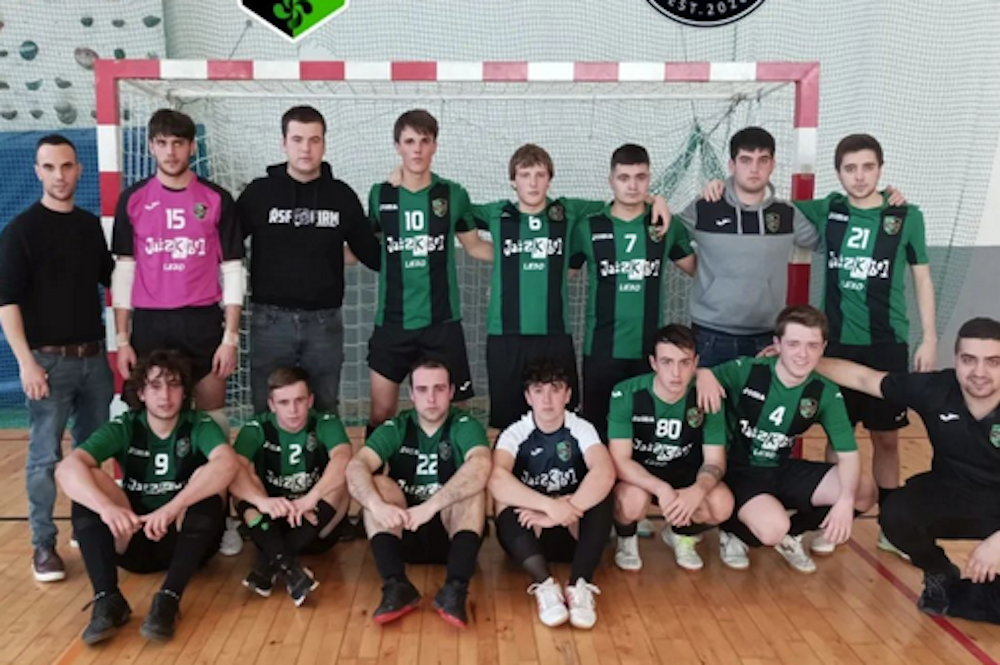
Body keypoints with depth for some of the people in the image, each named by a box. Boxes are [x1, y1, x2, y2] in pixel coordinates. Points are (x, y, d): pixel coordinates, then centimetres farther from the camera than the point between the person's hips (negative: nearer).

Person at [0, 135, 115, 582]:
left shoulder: (90, 225, 9)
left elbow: (111, 278, 22)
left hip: (94, 356, 5)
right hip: (49, 360, -5)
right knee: (45, 456, 1)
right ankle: (43, 545, 13)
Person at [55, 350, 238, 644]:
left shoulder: (200, 425, -10)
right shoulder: (124, 428, -6)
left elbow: (227, 463, -33)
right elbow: (66, 467, -23)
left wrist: (172, 508, -43)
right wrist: (107, 507, -42)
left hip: (187, 540, -2)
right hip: (134, 541, 2)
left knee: (207, 476, -28)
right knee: (86, 480, -19)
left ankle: (168, 598, -35)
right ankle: (107, 599, -31)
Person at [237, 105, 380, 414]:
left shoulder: (342, 195, 4)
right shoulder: (259, 192, 0)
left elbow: (372, 255, 8)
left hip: (325, 321, 1)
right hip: (270, 320, -1)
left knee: (325, 414, 10)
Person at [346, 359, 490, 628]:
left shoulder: (465, 426, -8)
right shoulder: (395, 428, -2)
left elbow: (480, 466, -31)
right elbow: (356, 468, -19)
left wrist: (430, 506, -40)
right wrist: (378, 506, -39)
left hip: (452, 531, -2)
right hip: (403, 532, 2)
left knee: (472, 485, -28)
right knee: (377, 483, -22)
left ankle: (455, 588, -38)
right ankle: (396, 585, -35)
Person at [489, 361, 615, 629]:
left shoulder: (581, 429, -8)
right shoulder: (515, 434, -9)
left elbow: (604, 473, -28)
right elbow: (496, 479, -30)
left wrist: (559, 514, -38)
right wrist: (550, 505, -40)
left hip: (573, 534, 0)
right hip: (528, 535, 0)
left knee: (600, 491, -27)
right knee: (504, 498, -29)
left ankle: (580, 585, -34)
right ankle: (545, 585, -39)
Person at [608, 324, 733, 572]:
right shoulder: (626, 394, -24)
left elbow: (715, 460, -14)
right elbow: (619, 460, -25)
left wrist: (697, 491, -38)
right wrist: (661, 489, -42)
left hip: (684, 472, 3)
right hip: (635, 474, -2)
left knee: (722, 505, -25)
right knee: (633, 500, -36)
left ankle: (679, 535, 11)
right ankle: (626, 540, 3)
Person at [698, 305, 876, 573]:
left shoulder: (826, 394, -7)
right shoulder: (746, 371, -18)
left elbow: (848, 453, -7)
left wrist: (846, 499, -25)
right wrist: (704, 378, -39)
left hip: (782, 471, 5)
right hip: (737, 471, -5)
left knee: (864, 493, -12)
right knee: (773, 528, -33)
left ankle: (789, 534, 12)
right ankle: (734, 533, 6)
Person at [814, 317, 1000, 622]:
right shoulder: (935, 389, -17)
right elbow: (863, 378, -6)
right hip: (951, 494, 3)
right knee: (896, 515, -27)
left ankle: (958, 594, 7)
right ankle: (942, 576, 5)